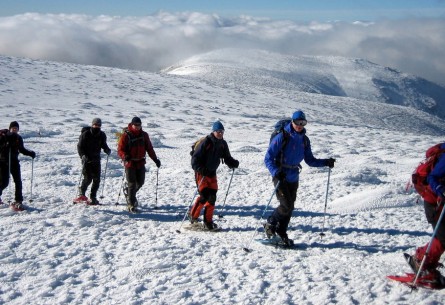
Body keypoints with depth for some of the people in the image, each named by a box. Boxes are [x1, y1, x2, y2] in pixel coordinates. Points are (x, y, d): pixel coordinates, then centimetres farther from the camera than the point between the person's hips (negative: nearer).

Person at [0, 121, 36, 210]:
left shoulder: (18, 138, 7)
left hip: (14, 162, 4)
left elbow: (22, 149, 17)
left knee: (18, 181, -6)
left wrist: (30, 153, 2)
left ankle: (18, 201, -2)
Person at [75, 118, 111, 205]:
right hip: (86, 159, -4)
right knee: (88, 178, -13)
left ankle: (93, 197, 11)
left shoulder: (102, 135, 5)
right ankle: (82, 194, 5)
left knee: (96, 179, 1)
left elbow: (103, 145, 19)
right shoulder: (85, 134, -8)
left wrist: (107, 150, -3)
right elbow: (80, 146, -7)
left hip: (96, 159, 4)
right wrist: (83, 155, -22)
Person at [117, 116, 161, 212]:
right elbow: (120, 149, -10)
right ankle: (131, 204, 5)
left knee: (140, 182, 11)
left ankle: (129, 193, 40)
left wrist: (155, 159, 5)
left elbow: (149, 148, 12)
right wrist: (125, 156, -29)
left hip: (140, 163, 5)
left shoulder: (144, 135, 6)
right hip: (130, 163, -5)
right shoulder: (126, 135, -8)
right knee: (132, 184, -3)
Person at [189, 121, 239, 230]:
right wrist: (201, 170, -30)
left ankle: (208, 221, 12)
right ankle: (193, 215, 6)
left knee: (212, 197, 2)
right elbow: (195, 158, -17)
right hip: (201, 173, -6)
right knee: (204, 195, -15)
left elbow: (227, 158, 10)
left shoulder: (223, 144, 4)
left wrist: (234, 163, -10)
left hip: (212, 173, 6)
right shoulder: (205, 142, -17)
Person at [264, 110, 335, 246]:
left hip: (293, 178, 6)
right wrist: (276, 173, -29)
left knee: (290, 207, 9)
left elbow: (310, 160, 11)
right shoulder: (282, 137, -14)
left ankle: (282, 233, 24)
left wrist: (325, 162, -4)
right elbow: (268, 158, -14)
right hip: (280, 177, -6)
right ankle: (270, 225, 10)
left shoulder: (304, 140, 5)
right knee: (286, 205, -12)